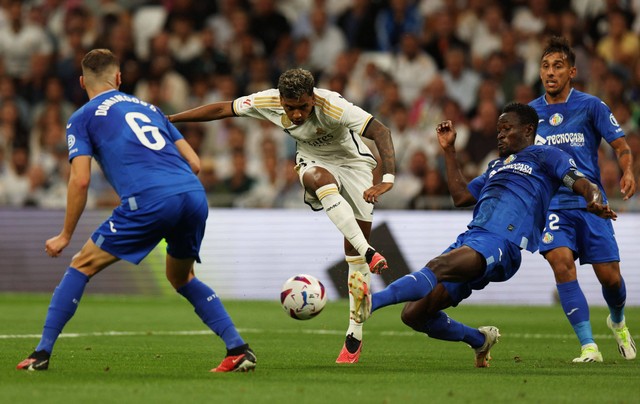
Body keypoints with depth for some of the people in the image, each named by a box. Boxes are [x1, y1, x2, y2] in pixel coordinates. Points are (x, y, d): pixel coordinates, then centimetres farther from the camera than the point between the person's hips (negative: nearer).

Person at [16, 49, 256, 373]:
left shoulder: (82, 118, 14)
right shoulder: (148, 107, 30)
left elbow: (80, 181, 4)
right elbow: (194, 163, 24)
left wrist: (65, 235, 13)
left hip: (150, 201, -5)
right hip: (195, 196, 5)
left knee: (83, 265, 10)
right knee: (181, 277, 28)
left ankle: (41, 354, 5)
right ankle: (239, 350, 18)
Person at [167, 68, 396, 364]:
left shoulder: (333, 107, -33)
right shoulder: (268, 102, -21)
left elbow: (380, 131, -39)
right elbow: (222, 109, -8)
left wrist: (387, 180, -52)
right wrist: (169, 119, -7)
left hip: (353, 162, -2)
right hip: (314, 162, 2)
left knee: (354, 256, -6)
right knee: (319, 179, -39)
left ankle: (355, 336, 5)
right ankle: (368, 253, -39)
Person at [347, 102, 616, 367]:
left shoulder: (544, 156, 12)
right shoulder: (496, 165, 35)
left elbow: (582, 184, 0)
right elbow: (462, 196, 35)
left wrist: (595, 202, -23)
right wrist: (449, 151, 33)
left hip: (500, 244, -8)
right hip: (469, 238, 9)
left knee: (436, 267, -35)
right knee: (413, 314, -3)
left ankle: (371, 302, -53)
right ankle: (480, 340, 17)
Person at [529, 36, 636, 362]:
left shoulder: (590, 106, -1)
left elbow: (620, 145, -2)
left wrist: (628, 172, -21)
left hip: (590, 203, -1)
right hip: (550, 205, 1)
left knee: (609, 275, -2)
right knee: (562, 262, -24)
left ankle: (618, 322, 36)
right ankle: (588, 346, -23)